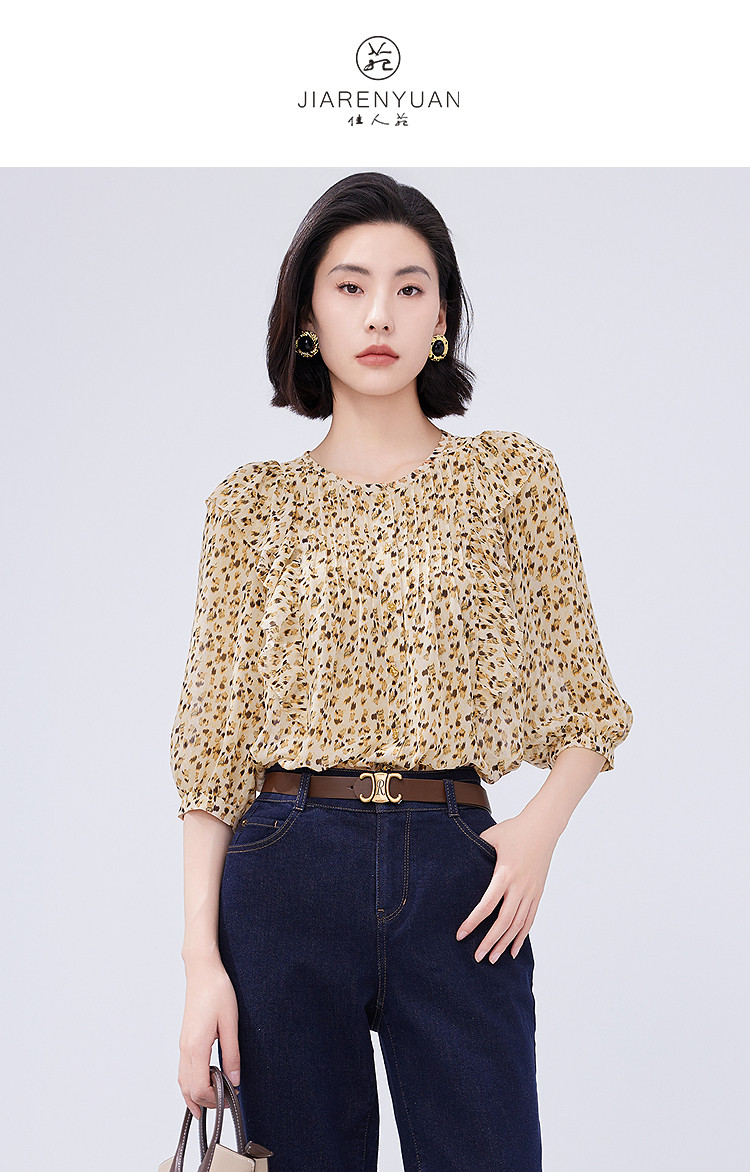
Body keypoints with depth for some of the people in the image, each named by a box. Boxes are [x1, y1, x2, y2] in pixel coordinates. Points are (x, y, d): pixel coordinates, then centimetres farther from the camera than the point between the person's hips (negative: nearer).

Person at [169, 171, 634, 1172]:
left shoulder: (511, 476, 6)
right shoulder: (255, 501, 6)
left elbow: (586, 702, 10)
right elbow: (214, 740, 3)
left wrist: (542, 825, -10)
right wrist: (202, 959, -3)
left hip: (455, 870, 0)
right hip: (287, 871, 0)